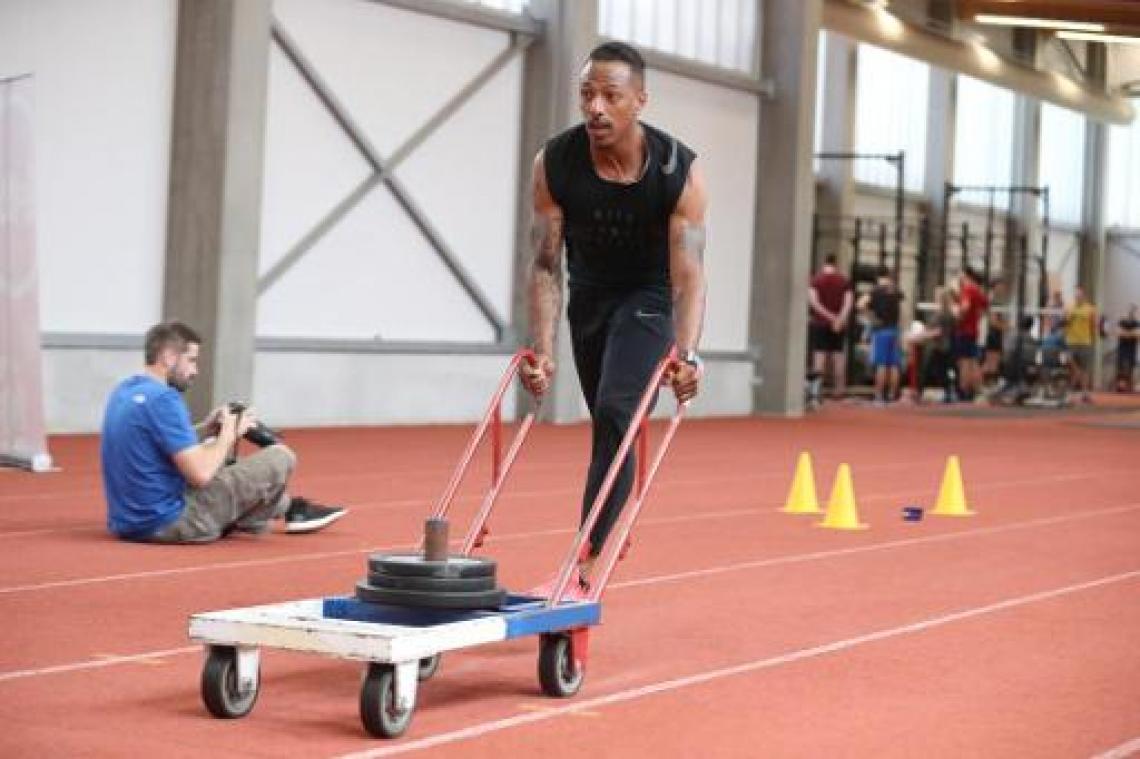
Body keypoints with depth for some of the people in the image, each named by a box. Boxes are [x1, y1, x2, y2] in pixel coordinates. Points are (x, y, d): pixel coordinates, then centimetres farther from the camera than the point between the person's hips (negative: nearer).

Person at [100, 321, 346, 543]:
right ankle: (290, 508, 30)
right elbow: (200, 474, -23)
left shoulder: (124, 391, 8)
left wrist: (205, 430, 8)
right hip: (169, 522, -9)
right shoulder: (162, 399, -20)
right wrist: (229, 434, -6)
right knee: (281, 458, -1)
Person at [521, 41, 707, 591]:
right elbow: (546, 264, -16)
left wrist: (686, 353, -44)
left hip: (647, 297, -4)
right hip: (589, 295, 4)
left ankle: (587, 560, -27)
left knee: (615, 416, -22)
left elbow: (688, 272, -29)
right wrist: (542, 351, -26)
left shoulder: (679, 171, -26)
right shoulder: (554, 164, -20)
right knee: (610, 426, 14)